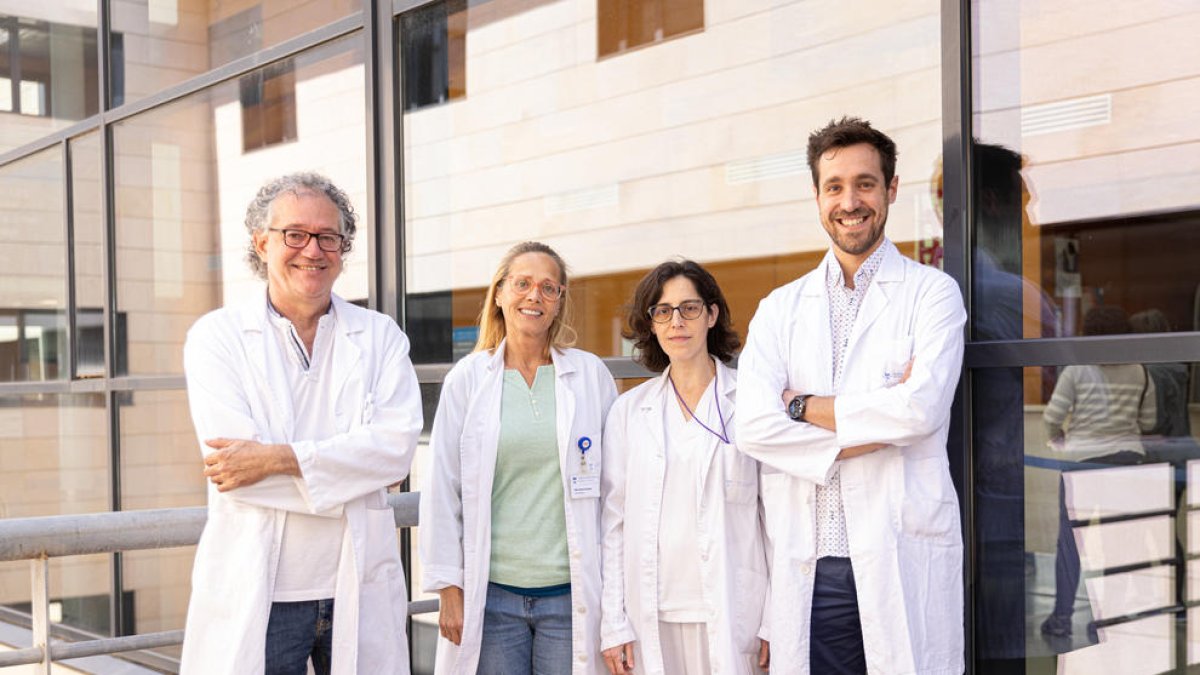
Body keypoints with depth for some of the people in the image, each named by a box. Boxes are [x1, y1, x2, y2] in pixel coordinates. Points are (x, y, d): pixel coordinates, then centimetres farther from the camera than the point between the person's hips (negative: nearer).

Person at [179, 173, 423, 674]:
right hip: (257, 595, -2)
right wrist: (350, 476, -12)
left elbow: (397, 446, -9)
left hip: (359, 591, 2)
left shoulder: (380, 337, 7)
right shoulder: (216, 335, 1)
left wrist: (278, 458, -17)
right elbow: (231, 468, -12)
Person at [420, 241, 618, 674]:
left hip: (571, 592, 0)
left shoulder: (591, 375, 3)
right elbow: (443, 490, 3)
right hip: (490, 593, 0)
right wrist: (449, 589, -1)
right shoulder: (467, 378, 2)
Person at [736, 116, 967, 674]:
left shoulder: (932, 293, 4)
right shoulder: (780, 309, 12)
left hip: (904, 562, -2)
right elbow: (753, 427, -4)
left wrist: (806, 406, -5)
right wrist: (876, 426, -9)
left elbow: (922, 408, -13)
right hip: (806, 569, 3)